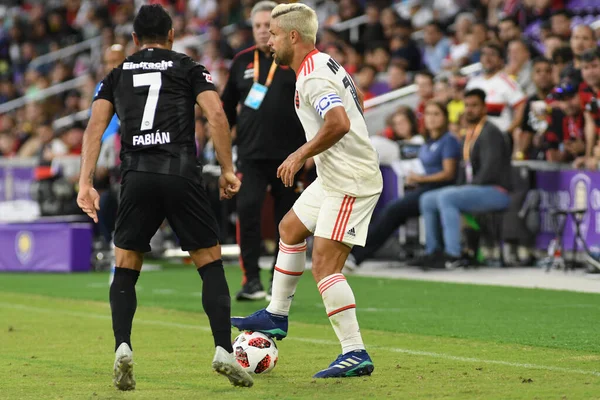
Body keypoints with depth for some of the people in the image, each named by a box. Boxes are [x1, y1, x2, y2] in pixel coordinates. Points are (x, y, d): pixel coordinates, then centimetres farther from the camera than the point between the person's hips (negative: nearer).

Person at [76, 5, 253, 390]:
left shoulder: (118, 75, 20)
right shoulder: (188, 68, 14)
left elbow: (96, 125, 7)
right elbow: (216, 114, -2)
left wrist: (86, 183, 3)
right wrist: (228, 170, 2)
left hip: (136, 175, 2)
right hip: (182, 172, -2)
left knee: (125, 271, 13)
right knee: (211, 264, 8)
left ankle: (123, 347, -7)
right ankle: (224, 351, -5)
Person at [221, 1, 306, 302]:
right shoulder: (243, 61, 10)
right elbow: (228, 104, 20)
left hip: (289, 155, -2)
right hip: (251, 154, 2)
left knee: (287, 220, 4)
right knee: (247, 211, -16)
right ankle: (251, 279, -12)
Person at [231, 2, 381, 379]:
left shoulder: (313, 78, -20)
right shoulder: (325, 63, 12)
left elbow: (339, 123, -34)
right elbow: (356, 104, 24)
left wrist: (300, 155, -23)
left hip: (350, 183, -11)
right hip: (334, 178, 11)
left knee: (325, 265, -15)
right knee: (290, 229, 25)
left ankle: (356, 354, -15)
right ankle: (276, 316, 36)